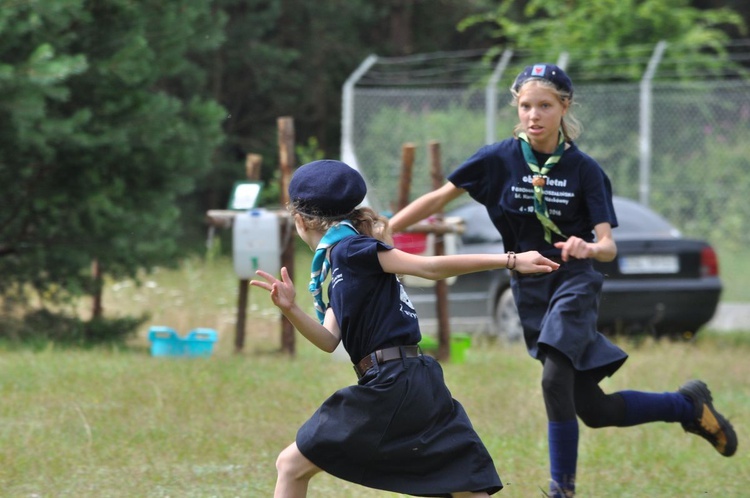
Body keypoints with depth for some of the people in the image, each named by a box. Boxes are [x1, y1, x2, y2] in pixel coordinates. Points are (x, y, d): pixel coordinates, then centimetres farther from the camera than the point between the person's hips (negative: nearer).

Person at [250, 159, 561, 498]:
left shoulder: (349, 249, -7)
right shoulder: (341, 259, 21)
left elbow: (430, 267, -10)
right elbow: (329, 340, 11)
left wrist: (511, 261, -15)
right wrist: (291, 310, -8)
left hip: (390, 387, -9)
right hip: (417, 383, 9)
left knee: (292, 466, 2)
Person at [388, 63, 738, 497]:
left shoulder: (584, 169, -7)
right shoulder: (499, 159, -3)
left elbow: (609, 245, -13)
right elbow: (439, 198, 1)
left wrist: (588, 248, -36)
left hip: (574, 282, -3)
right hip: (530, 289, 3)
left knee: (555, 381, -26)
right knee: (593, 409, 4)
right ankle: (689, 405, 25)